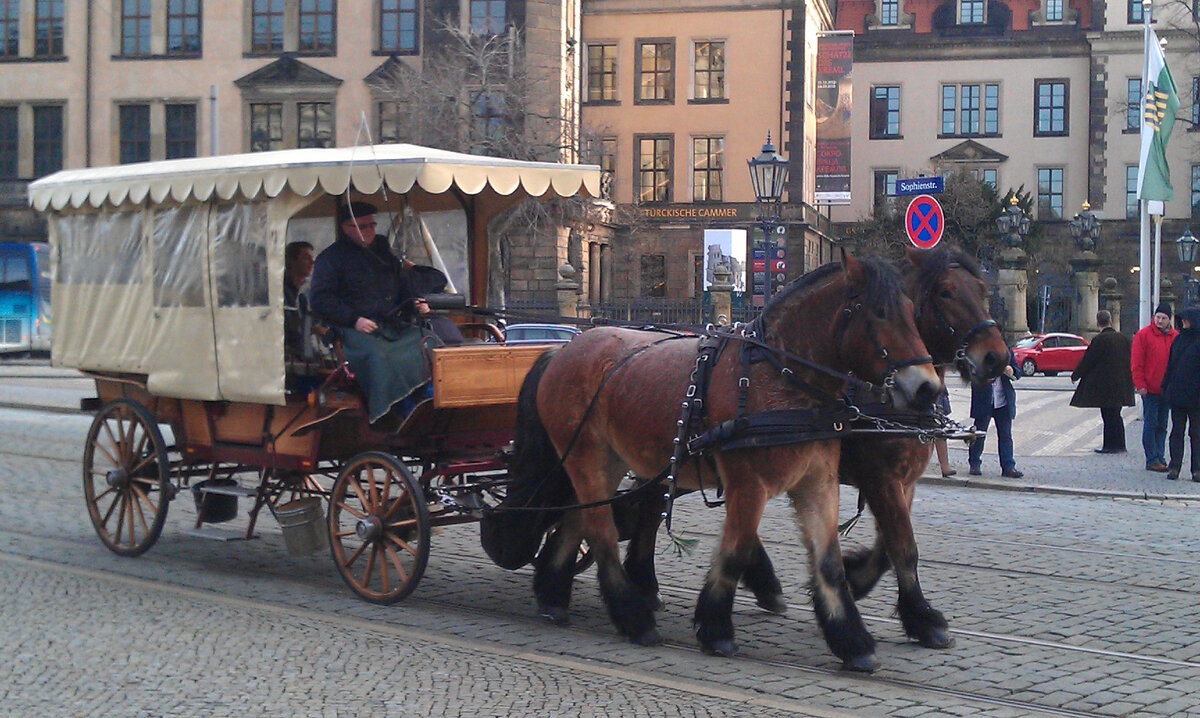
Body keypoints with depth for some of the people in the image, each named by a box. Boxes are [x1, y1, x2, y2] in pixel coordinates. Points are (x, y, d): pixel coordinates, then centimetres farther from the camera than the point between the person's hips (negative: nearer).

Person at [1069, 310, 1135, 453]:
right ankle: (1119, 445, 19)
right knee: (1115, 415, 14)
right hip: (1121, 385, 7)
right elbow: (1130, 360, 16)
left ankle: (1110, 445, 0)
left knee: (1108, 415, -3)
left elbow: (1087, 360, -9)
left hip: (1105, 385, -7)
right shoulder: (1124, 338, 8)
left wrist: (1075, 375, 5)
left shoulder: (1100, 340, -14)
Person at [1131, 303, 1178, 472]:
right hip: (1150, 389, -5)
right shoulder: (1143, 334, -3)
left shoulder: (1175, 337, 10)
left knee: (1162, 426, 10)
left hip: (1167, 390, 5)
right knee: (1151, 425, -3)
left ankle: (1160, 458, 15)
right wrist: (1140, 384, -11)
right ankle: (1152, 460, -1)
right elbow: (1136, 363, -5)